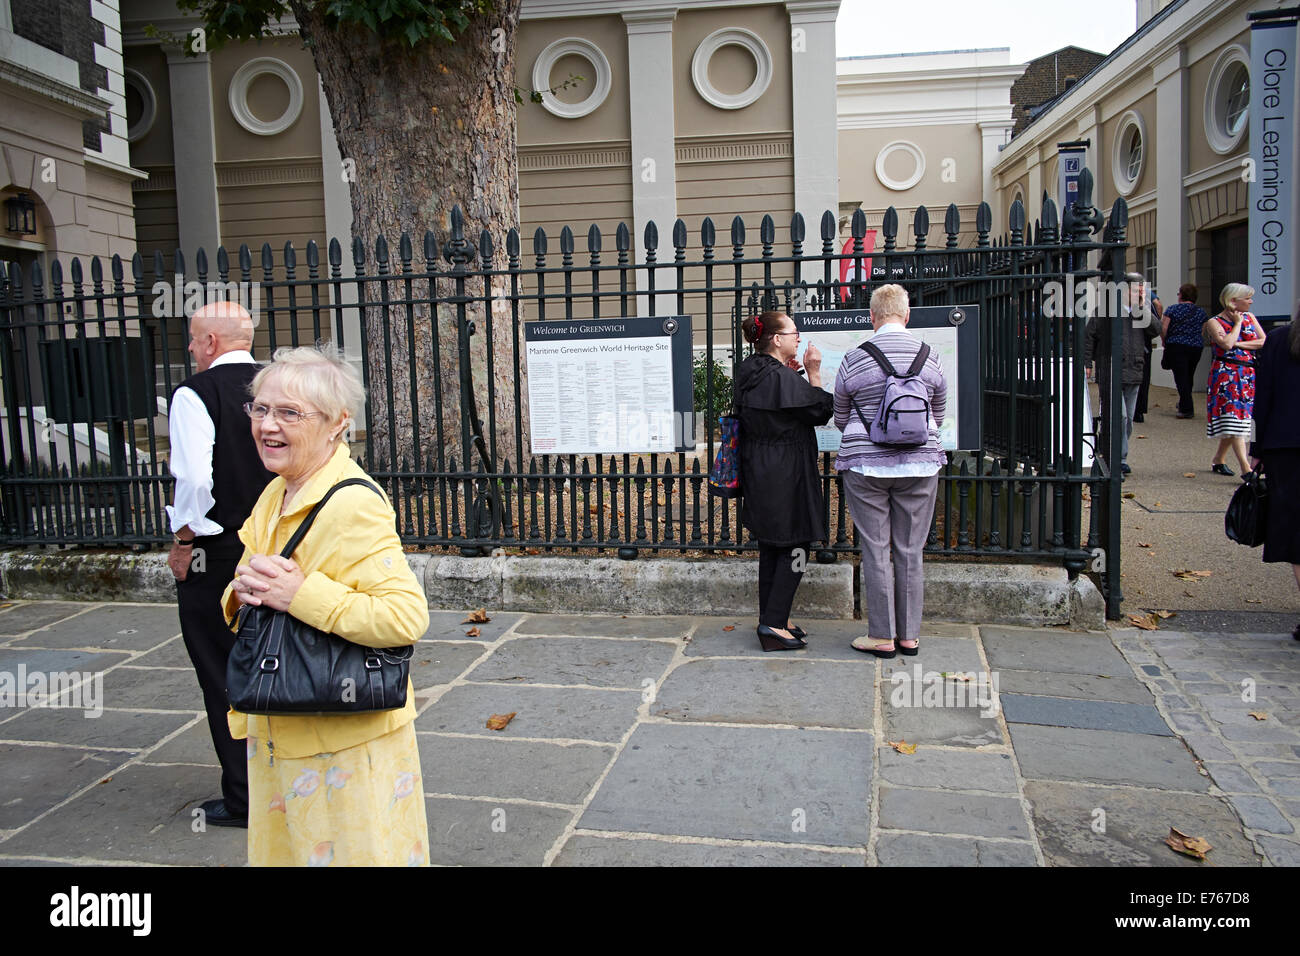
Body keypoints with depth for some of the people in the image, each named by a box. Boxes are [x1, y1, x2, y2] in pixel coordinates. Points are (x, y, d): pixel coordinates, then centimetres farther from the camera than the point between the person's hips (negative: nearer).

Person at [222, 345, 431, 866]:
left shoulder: (352, 505, -22)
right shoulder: (274, 497, 7)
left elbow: (408, 616, -29)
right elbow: (235, 602, 17)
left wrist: (300, 594, -28)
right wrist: (242, 591, -7)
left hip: (345, 742, -8)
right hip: (278, 734, 9)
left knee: (346, 851, 9)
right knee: (283, 848, 23)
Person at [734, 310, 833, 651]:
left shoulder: (750, 374, 8)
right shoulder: (782, 377, -18)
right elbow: (820, 412, -11)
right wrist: (814, 373, -5)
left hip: (759, 474, 9)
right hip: (786, 475, -9)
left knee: (771, 547, 16)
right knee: (794, 548, -1)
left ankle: (771, 620, 23)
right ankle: (773, 624, -1)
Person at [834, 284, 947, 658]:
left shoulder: (853, 361, -5)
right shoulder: (931, 358, 1)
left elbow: (841, 420, 8)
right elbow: (938, 416, 14)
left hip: (865, 465, -2)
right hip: (919, 465, 2)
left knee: (875, 550, 4)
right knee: (910, 551, 9)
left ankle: (883, 636, 10)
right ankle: (909, 634, 17)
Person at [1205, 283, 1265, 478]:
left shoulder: (1249, 318, 15)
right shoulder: (1214, 322, -1)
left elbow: (1265, 342, 5)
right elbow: (1227, 344, -18)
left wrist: (1239, 344, -6)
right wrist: (1237, 323, -5)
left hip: (1249, 374, 6)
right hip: (1227, 374, -6)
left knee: (1236, 421, 7)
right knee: (1234, 419, -13)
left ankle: (1218, 460, 22)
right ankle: (1245, 468, -18)